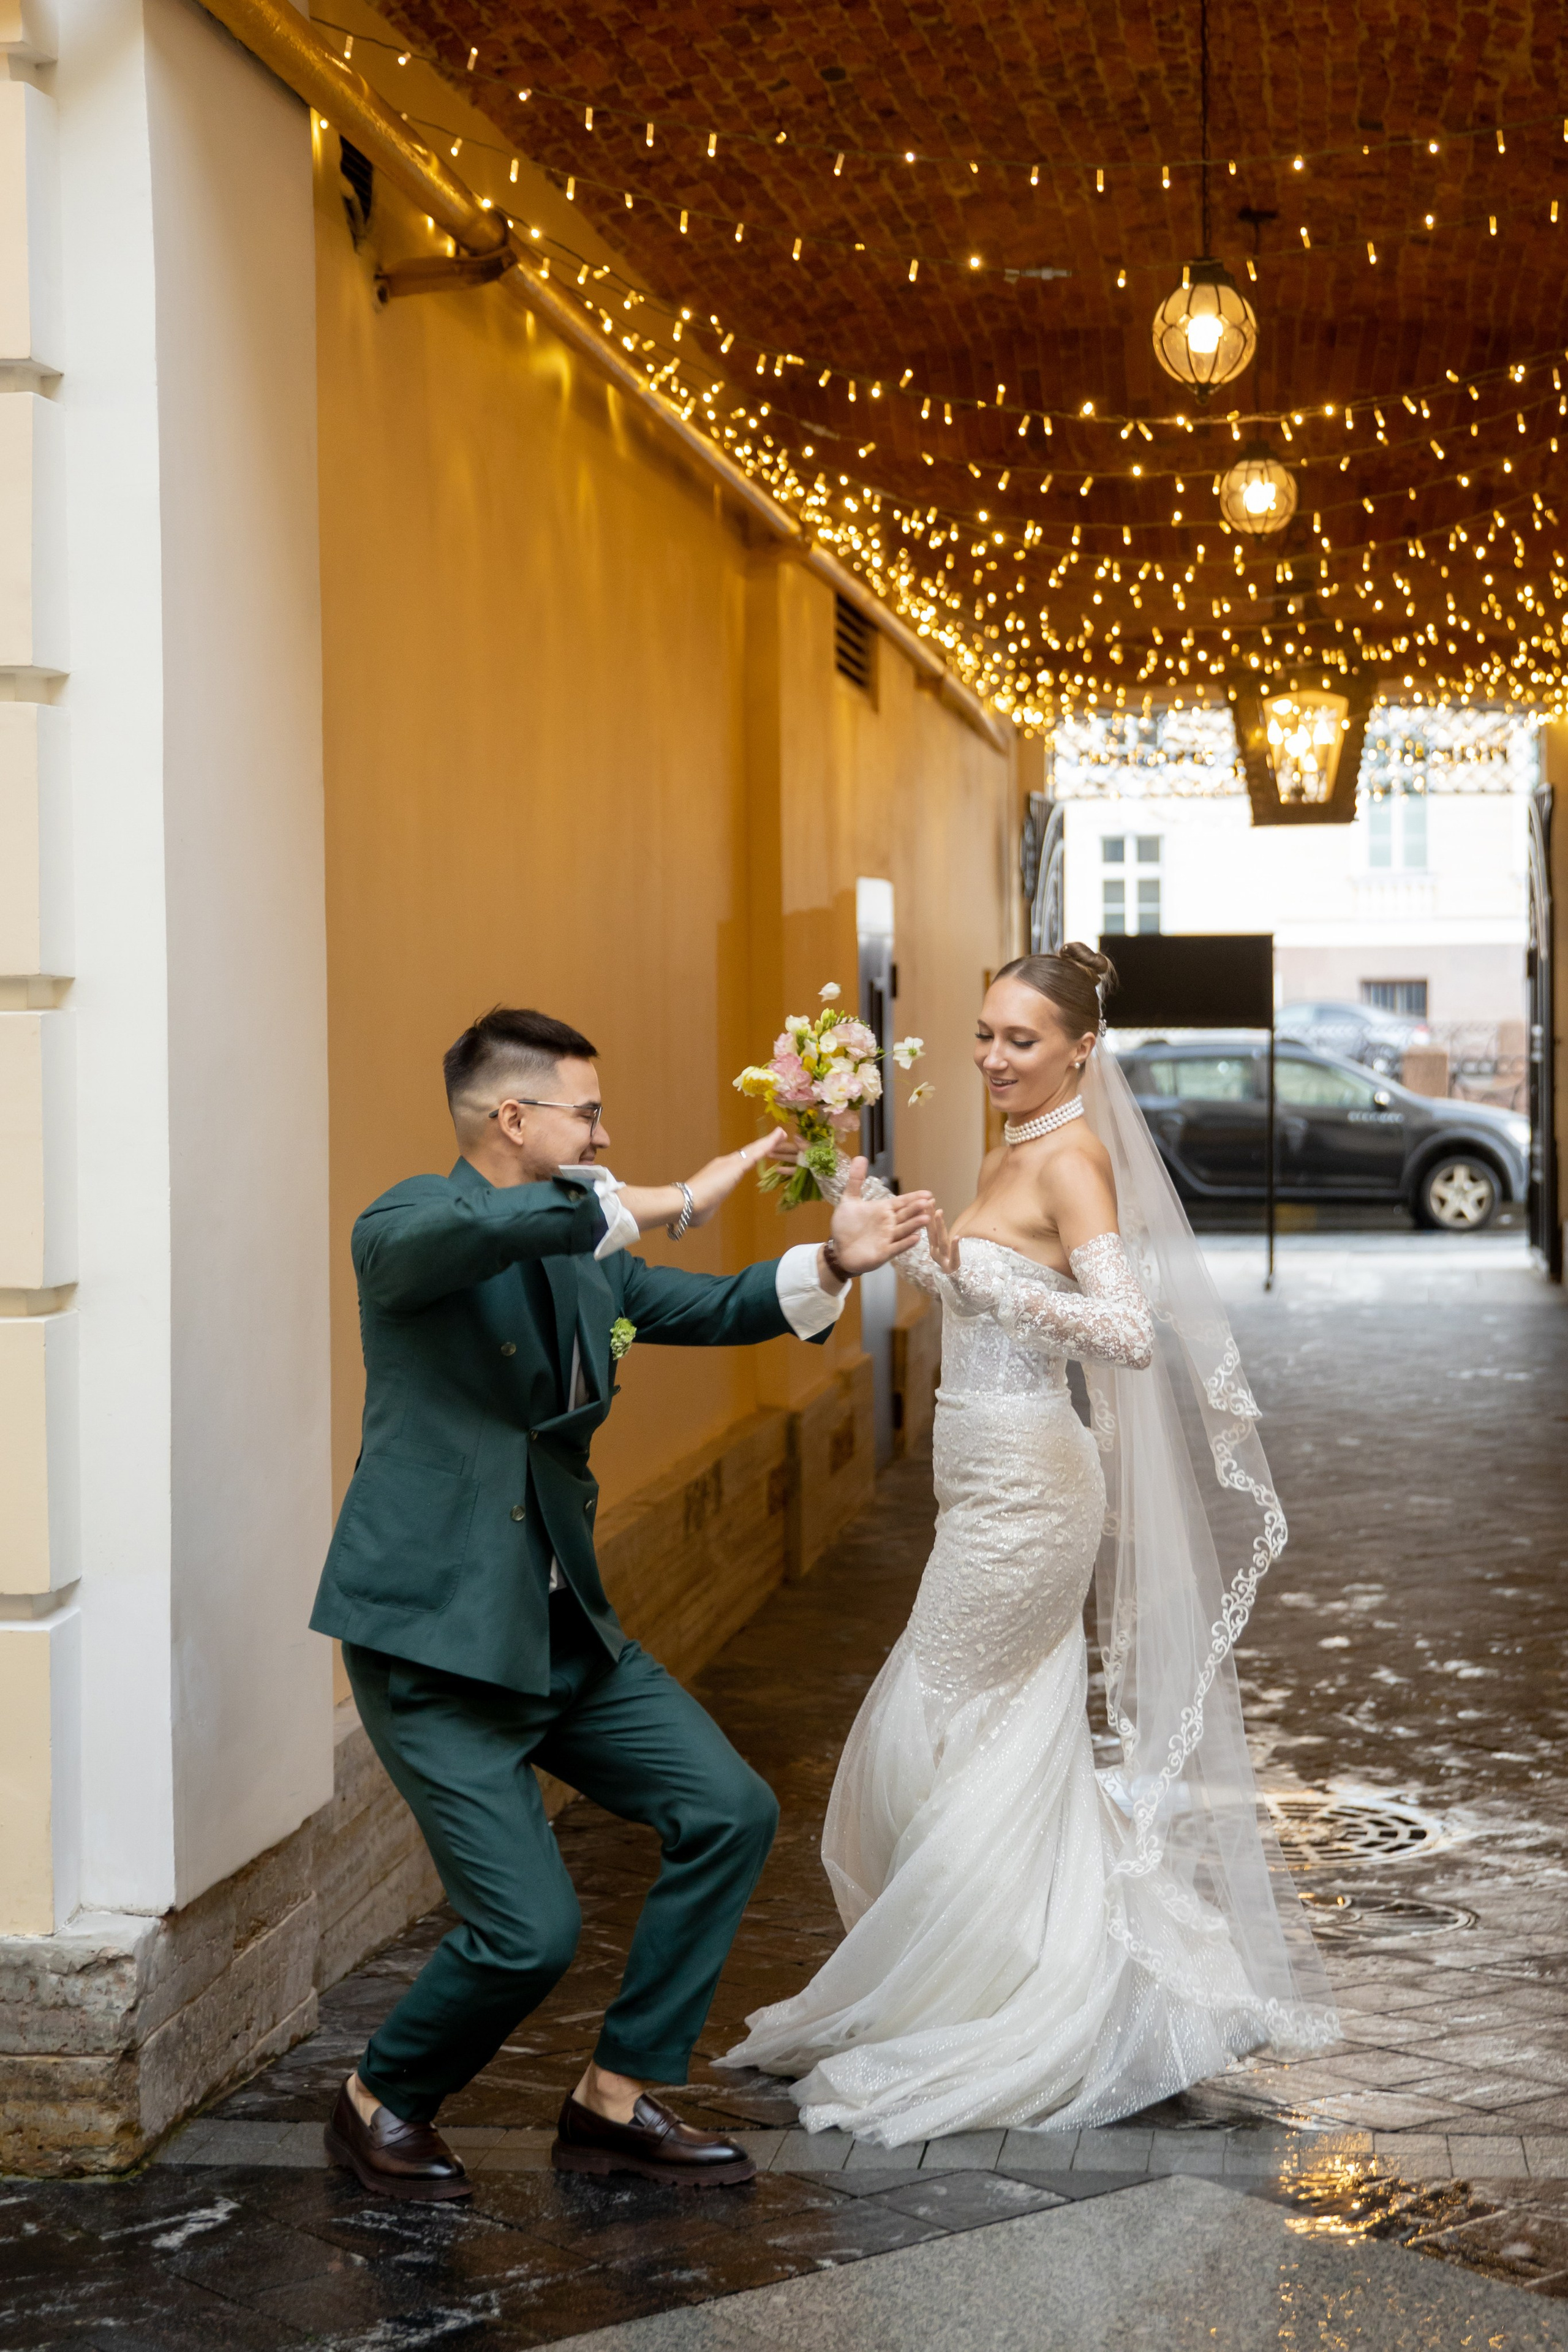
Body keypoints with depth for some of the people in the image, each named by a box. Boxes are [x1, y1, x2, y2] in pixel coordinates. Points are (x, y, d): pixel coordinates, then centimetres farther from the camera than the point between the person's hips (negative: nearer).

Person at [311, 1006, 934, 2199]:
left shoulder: (586, 1252, 11)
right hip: (436, 1643, -8)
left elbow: (718, 1307, 17)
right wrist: (661, 1202, -36)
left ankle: (619, 2100, 15)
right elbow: (457, 1232, -37)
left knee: (732, 1812, 2)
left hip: (566, 1633, 8)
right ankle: (382, 2103, 18)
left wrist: (833, 1261, -3)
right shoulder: (404, 1229, -13)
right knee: (530, 1931, -11)